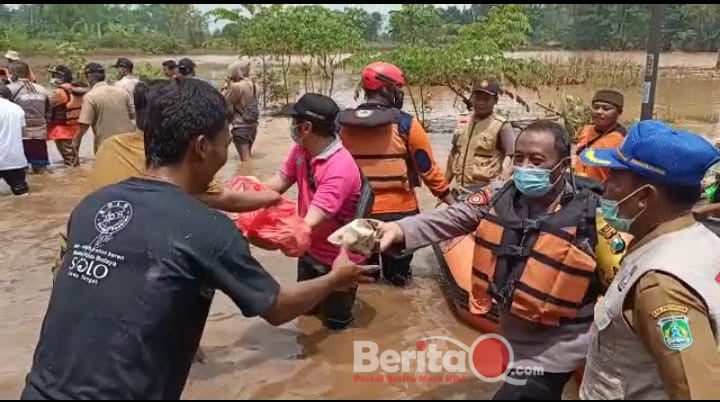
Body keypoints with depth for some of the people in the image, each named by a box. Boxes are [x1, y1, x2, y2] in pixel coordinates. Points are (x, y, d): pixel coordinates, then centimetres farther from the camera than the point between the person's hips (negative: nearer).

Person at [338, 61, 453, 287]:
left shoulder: (344, 124, -3)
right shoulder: (405, 124, -12)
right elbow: (427, 168, -5)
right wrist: (448, 197, 9)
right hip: (399, 211, -3)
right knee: (397, 281, 13)